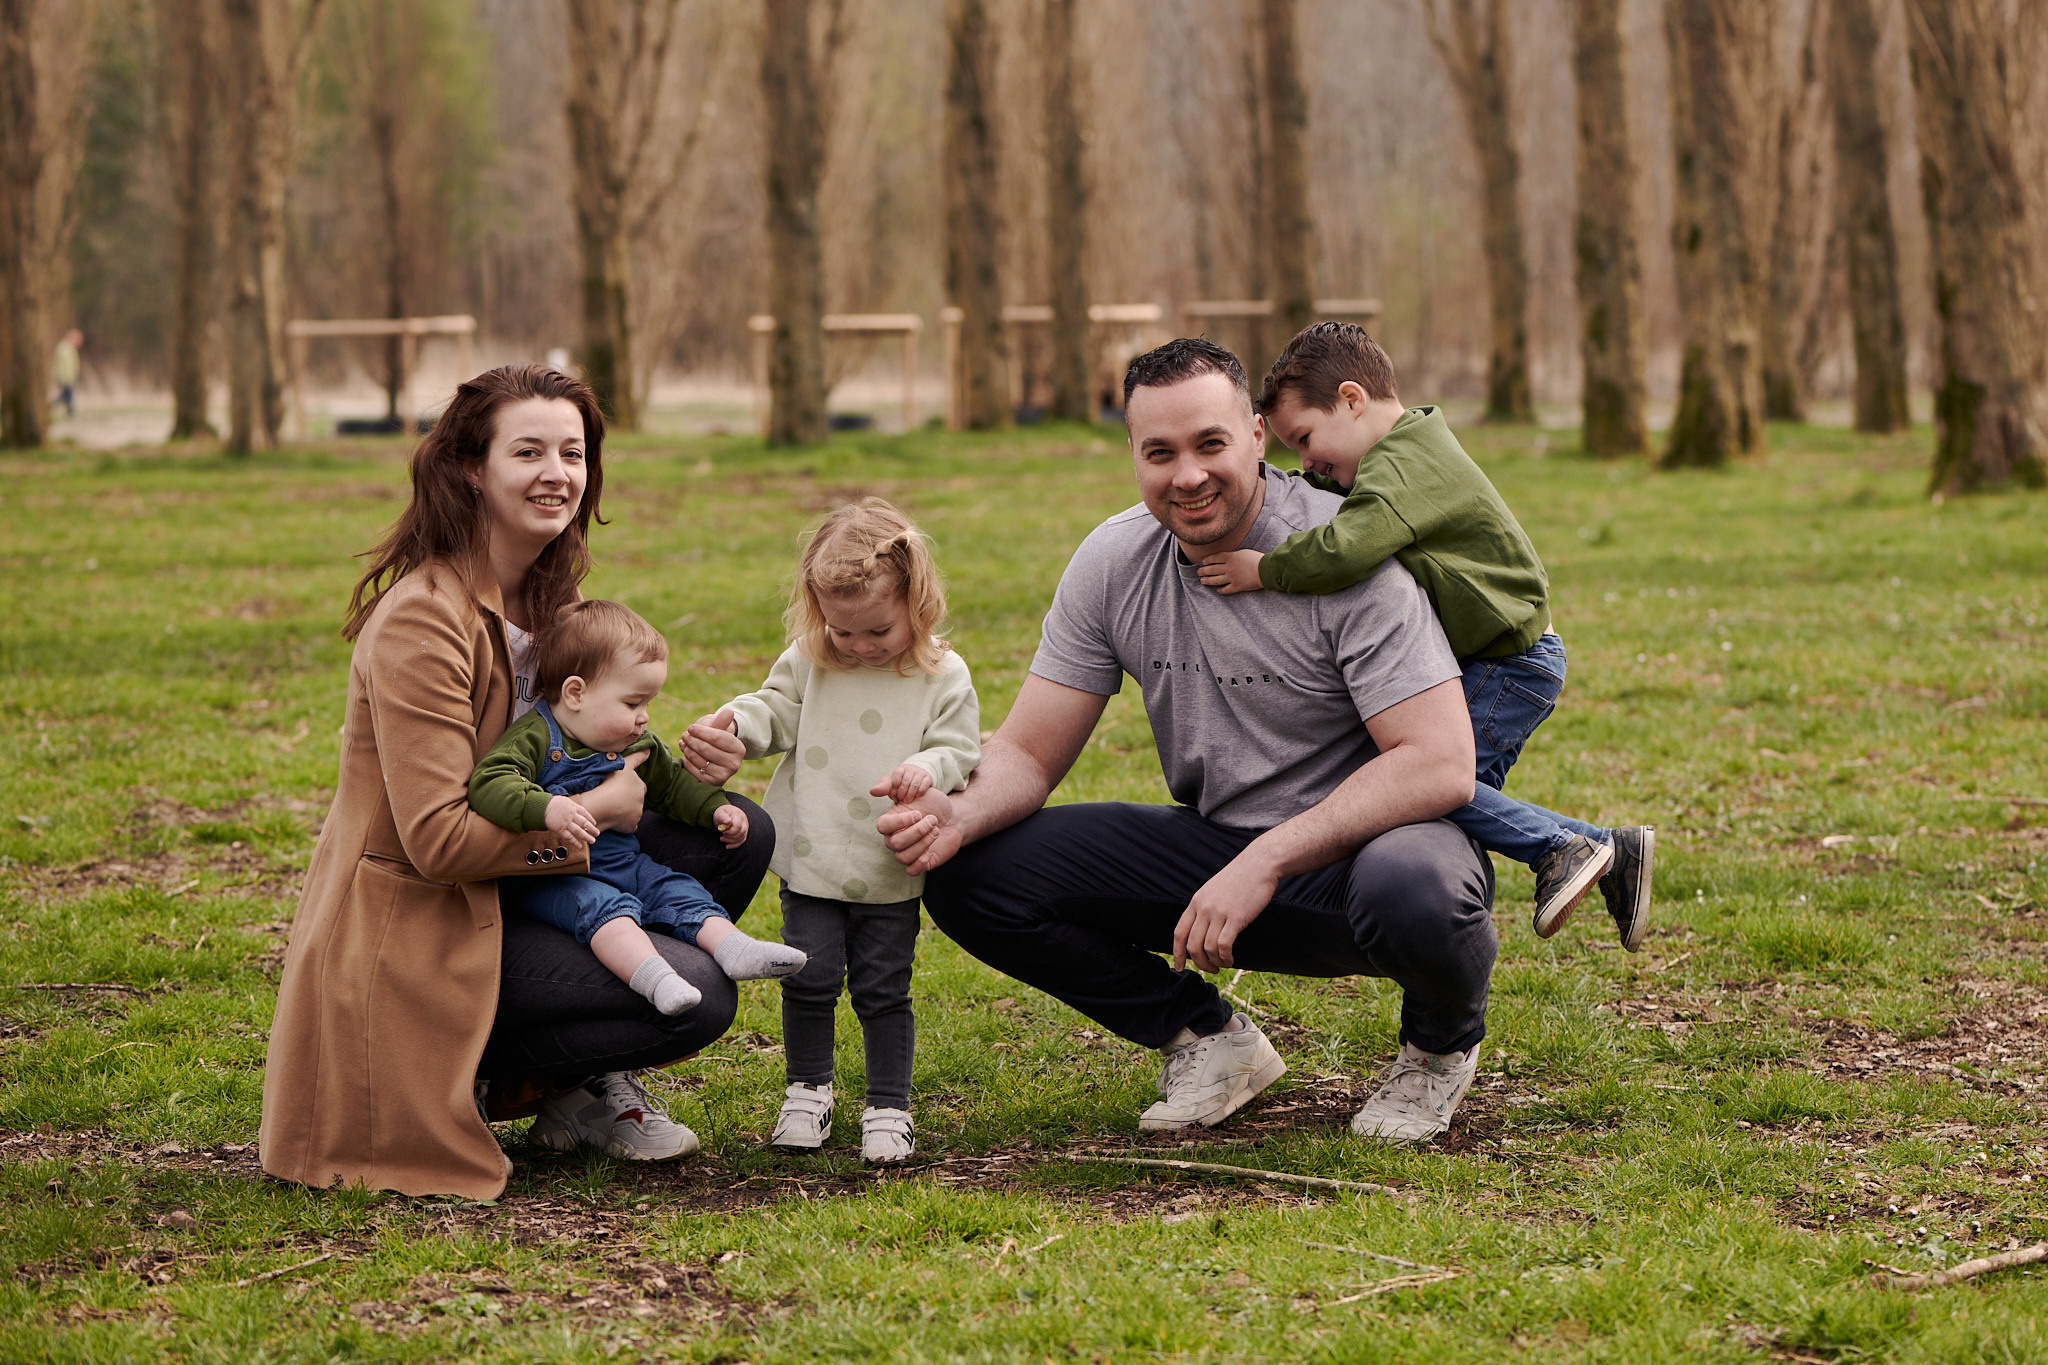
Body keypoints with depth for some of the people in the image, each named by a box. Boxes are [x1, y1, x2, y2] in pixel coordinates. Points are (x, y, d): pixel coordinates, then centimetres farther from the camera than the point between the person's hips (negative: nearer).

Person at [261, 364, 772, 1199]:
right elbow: (437, 839, -26)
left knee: (737, 834, 0)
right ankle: (481, 1076, 0)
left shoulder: (544, 597, 9)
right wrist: (594, 811, -17)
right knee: (700, 998, -20)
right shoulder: (421, 620, -21)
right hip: (415, 931, -9)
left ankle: (588, 1080, 7)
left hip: (508, 889, 9)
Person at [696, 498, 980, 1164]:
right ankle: (808, 1092, 22)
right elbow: (777, 710, 9)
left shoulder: (942, 677, -5)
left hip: (891, 872, -2)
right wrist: (736, 724, -12)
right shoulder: (809, 660, 2)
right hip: (813, 863, 2)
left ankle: (888, 1106, 15)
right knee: (809, 979, 3)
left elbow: (961, 753, -4)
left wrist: (929, 769, -25)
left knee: (883, 989, 3)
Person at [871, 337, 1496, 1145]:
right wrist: (962, 814, -24)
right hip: (1216, 847, 5)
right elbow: (1029, 752, 1)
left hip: (1360, 843, -5)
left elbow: (1441, 766, -25)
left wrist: (1267, 863, -32)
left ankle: (1443, 1042, -2)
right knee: (970, 876, -12)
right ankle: (1209, 1043, 7)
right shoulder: (1112, 563, -3)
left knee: (1413, 890, -42)